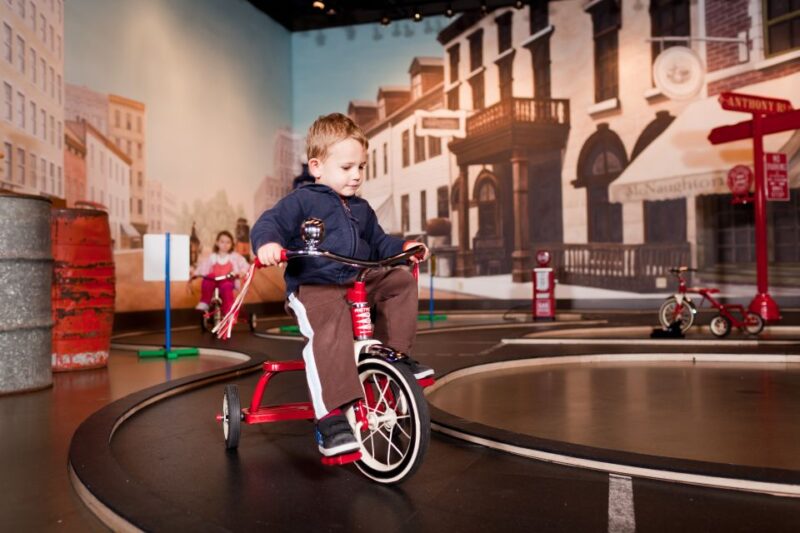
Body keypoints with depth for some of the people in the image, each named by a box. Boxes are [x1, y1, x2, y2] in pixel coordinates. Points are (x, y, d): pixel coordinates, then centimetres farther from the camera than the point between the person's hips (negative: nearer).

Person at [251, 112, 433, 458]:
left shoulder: (361, 209, 22)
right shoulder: (302, 201, 0)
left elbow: (378, 243, 31)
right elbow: (268, 223, -10)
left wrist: (403, 247, 13)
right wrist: (268, 244, -33)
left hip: (360, 282, 7)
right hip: (313, 286, -7)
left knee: (403, 281, -8)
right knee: (331, 327, -35)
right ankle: (331, 417, -38)